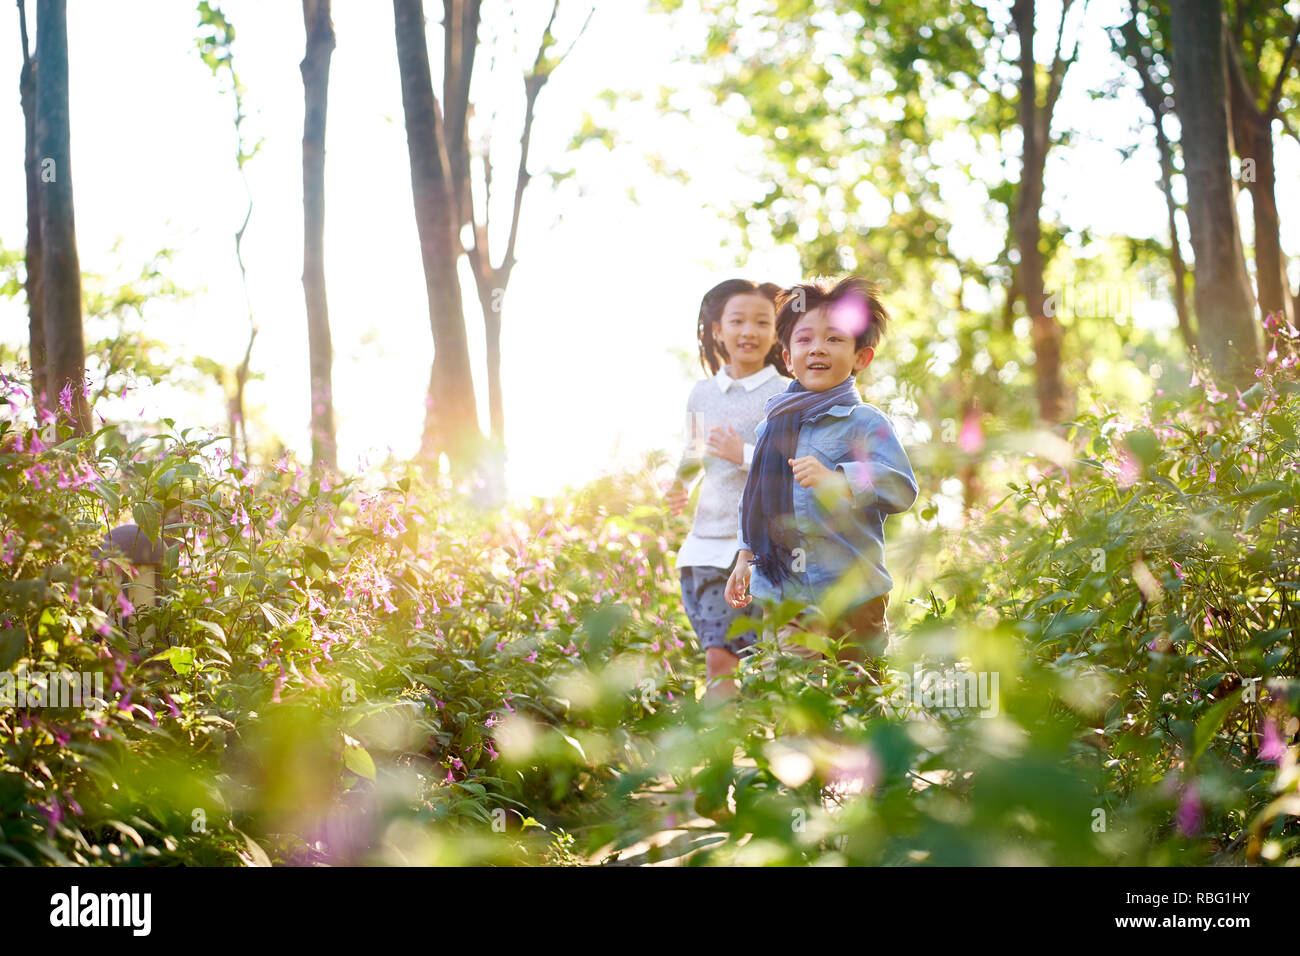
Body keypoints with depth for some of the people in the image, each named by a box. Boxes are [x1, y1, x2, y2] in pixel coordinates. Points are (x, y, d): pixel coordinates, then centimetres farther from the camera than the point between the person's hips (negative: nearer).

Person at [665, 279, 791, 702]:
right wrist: (679, 484, 11)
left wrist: (745, 455, -15)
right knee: (718, 659, 4)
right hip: (705, 541, 5)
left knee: (723, 660, -11)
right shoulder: (702, 393, 13)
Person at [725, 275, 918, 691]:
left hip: (850, 594, -5)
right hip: (780, 595, 5)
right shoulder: (772, 426, 12)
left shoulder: (865, 422, -6)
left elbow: (901, 487, -19)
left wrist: (835, 480, -30)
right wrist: (745, 559, 23)